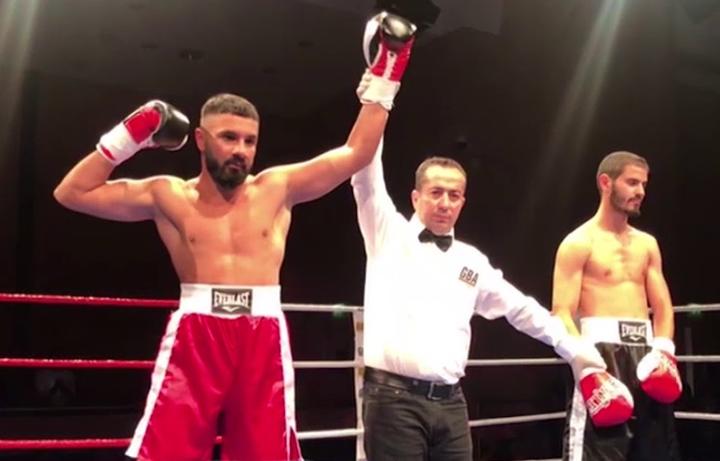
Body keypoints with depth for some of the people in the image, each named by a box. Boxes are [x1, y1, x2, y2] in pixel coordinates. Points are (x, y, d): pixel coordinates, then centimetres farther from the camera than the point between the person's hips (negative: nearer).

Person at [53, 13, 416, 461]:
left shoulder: (277, 188, 9)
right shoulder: (169, 196, 7)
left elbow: (356, 153, 10)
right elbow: (72, 193, 7)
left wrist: (384, 73, 9)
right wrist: (131, 135, 3)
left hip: (263, 339, 2)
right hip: (195, 336, -1)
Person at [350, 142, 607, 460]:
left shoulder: (471, 261, 16)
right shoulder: (390, 235, 5)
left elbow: (521, 308, 22)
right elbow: (367, 177, -4)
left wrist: (573, 348, 22)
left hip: (451, 402, 5)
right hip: (395, 398, -4)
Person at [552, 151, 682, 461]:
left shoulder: (647, 244, 17)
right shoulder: (578, 243, -2)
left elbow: (662, 306, 16)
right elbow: (562, 314, -9)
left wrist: (664, 351, -3)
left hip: (645, 354, 7)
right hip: (602, 351, -6)